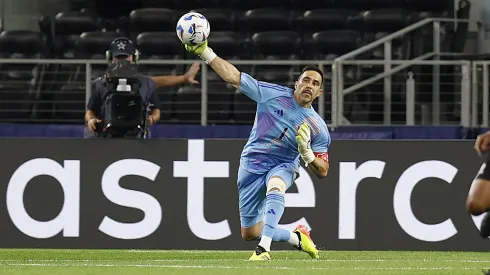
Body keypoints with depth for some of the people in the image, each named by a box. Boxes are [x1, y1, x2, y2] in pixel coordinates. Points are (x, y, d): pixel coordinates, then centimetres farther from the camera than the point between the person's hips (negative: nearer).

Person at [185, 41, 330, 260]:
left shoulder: (318, 128, -10)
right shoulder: (274, 94, -11)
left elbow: (322, 171, -6)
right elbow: (234, 77, -10)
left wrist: (306, 151, -26)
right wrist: (205, 53, -19)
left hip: (283, 167, -2)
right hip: (252, 166, 2)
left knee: (275, 188, -41)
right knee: (249, 233, 7)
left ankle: (264, 248, -48)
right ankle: (297, 238, 32)